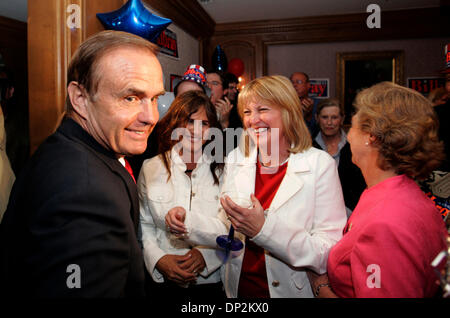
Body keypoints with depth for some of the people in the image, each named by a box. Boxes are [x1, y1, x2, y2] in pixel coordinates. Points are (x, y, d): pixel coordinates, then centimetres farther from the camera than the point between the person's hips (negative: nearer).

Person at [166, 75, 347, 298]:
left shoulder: (320, 165, -16)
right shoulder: (235, 159, -3)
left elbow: (330, 254, -21)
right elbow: (228, 230, 3)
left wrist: (264, 229, -30)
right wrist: (188, 222, -12)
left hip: (293, 290, -3)